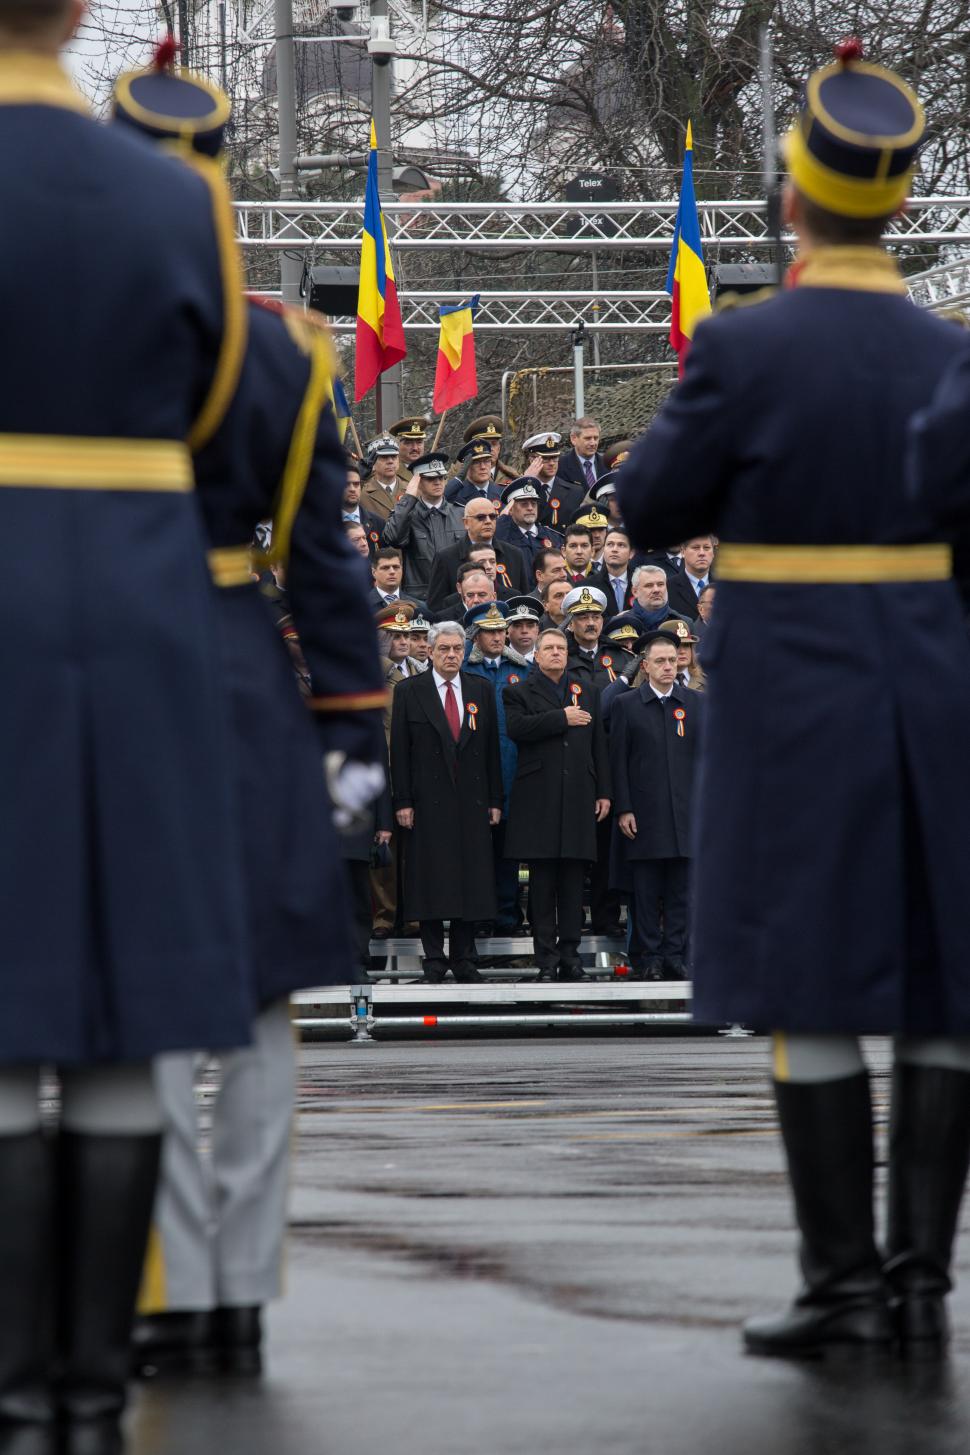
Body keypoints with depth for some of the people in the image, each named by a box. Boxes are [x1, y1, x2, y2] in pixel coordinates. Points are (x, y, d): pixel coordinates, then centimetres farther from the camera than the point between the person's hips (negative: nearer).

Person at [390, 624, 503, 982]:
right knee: (431, 883, -3)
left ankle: (463, 959, 8)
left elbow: (492, 748, 10)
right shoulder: (409, 692, 3)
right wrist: (402, 801, -7)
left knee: (471, 881, 2)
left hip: (472, 803, 2)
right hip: (428, 802, -2)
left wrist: (494, 801, 5)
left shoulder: (481, 691, 10)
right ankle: (434, 960, 2)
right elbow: (399, 750, 0)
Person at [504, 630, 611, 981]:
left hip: (578, 797, 3)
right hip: (539, 800, -3)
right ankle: (546, 961, 0)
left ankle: (570, 955, 6)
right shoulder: (519, 693, 6)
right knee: (542, 883, -2)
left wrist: (603, 791, 8)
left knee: (573, 881, 3)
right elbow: (516, 727, -15)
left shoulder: (585, 691, 17)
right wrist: (562, 718, -14)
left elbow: (598, 743, 15)